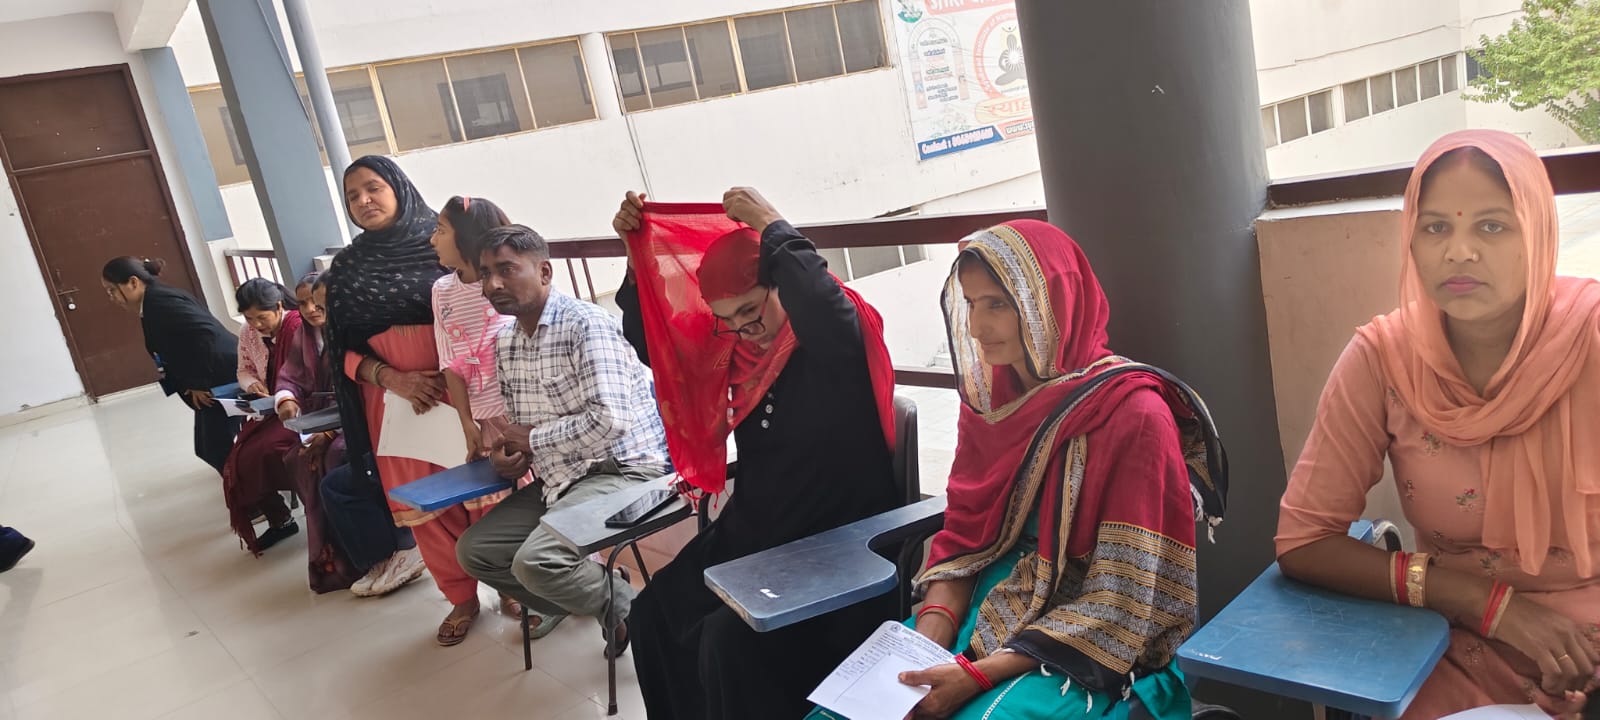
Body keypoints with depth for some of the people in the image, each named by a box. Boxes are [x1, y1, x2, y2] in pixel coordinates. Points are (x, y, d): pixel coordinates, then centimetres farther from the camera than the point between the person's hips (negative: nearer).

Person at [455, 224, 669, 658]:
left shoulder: (586, 324, -16)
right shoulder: (505, 344, 10)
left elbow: (610, 420, -27)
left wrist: (532, 440, -14)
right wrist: (506, 454, -4)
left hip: (622, 471, -9)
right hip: (560, 479, 9)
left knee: (534, 562, -26)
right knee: (474, 550, 4)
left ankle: (633, 611, 0)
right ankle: (590, 599, 12)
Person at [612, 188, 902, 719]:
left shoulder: (840, 337, -17)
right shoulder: (731, 342, 3)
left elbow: (825, 306, -41)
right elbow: (654, 341, 10)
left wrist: (772, 227, -31)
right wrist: (638, 254, -3)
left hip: (836, 543, -7)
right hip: (754, 531, 8)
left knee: (731, 640, -22)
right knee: (657, 612, 4)